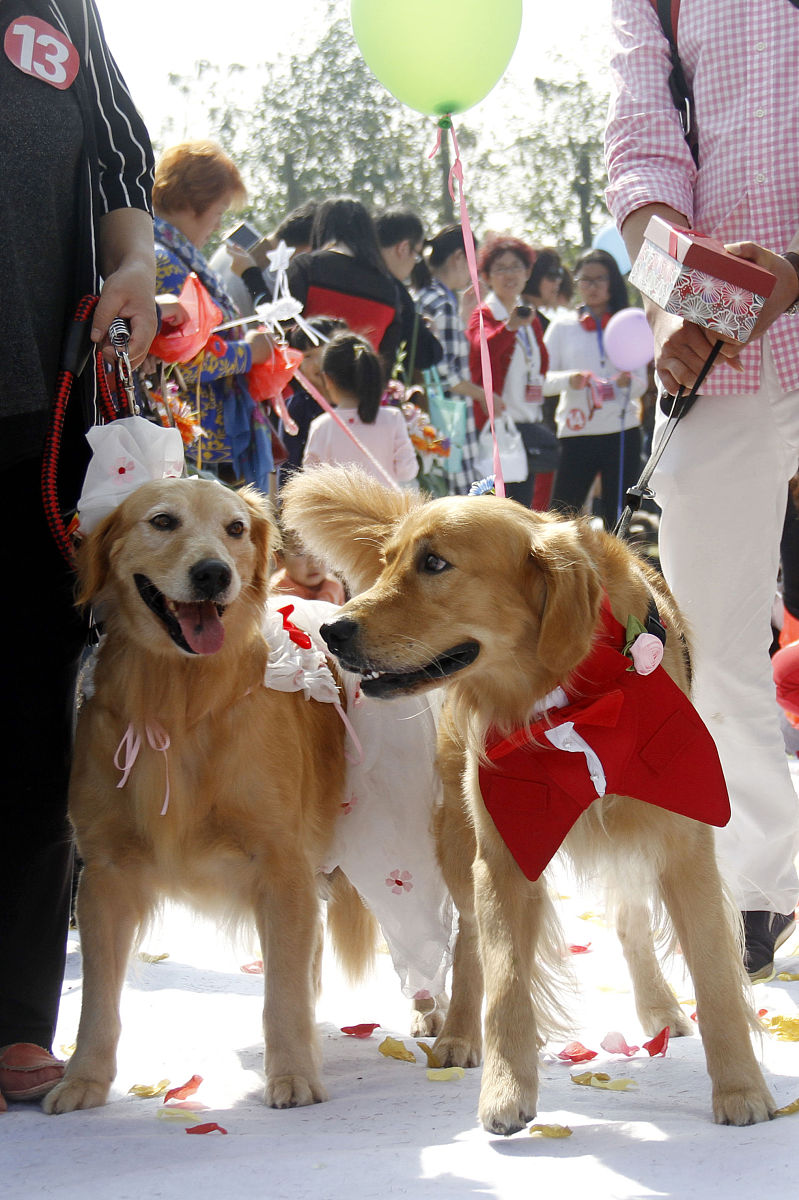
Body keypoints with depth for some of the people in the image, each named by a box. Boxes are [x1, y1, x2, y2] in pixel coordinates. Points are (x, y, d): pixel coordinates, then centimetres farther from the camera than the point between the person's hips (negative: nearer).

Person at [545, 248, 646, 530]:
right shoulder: (563, 326, 7)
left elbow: (642, 384, 7)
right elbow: (541, 378, 2)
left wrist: (628, 382, -16)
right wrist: (568, 380, -18)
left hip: (622, 433, 1)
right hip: (577, 434, -1)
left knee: (617, 520, 4)